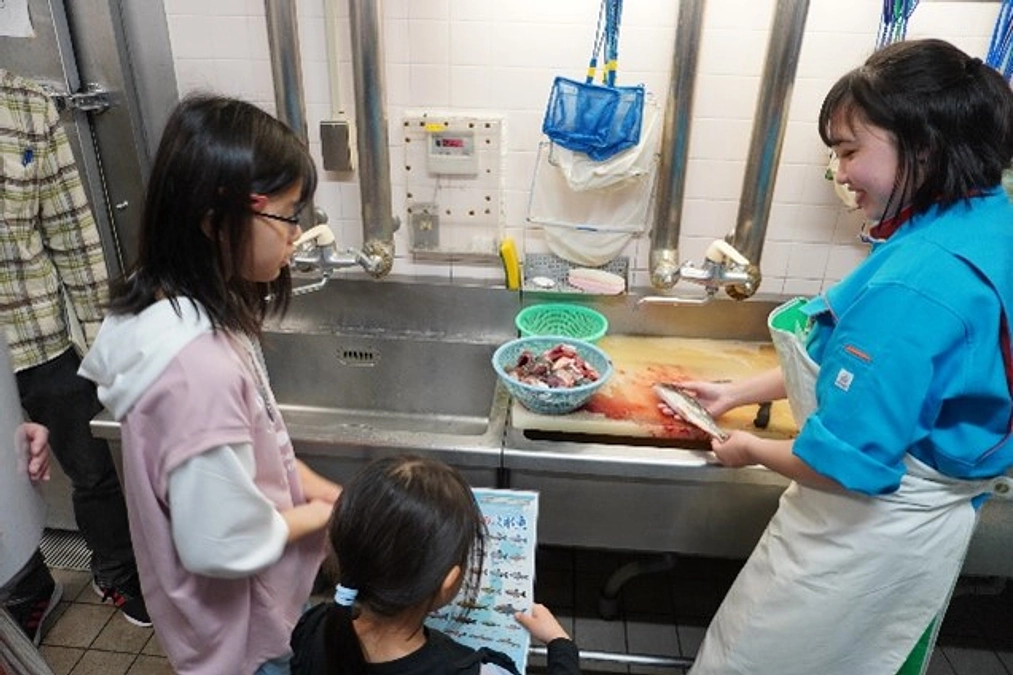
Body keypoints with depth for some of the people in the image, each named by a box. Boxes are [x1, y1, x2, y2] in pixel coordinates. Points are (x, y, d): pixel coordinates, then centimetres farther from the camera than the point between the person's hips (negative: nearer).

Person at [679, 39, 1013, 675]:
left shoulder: (916, 282, -33)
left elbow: (847, 466, -30)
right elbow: (855, 354, 6)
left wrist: (752, 448, -10)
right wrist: (741, 391, 8)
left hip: (868, 536, -9)